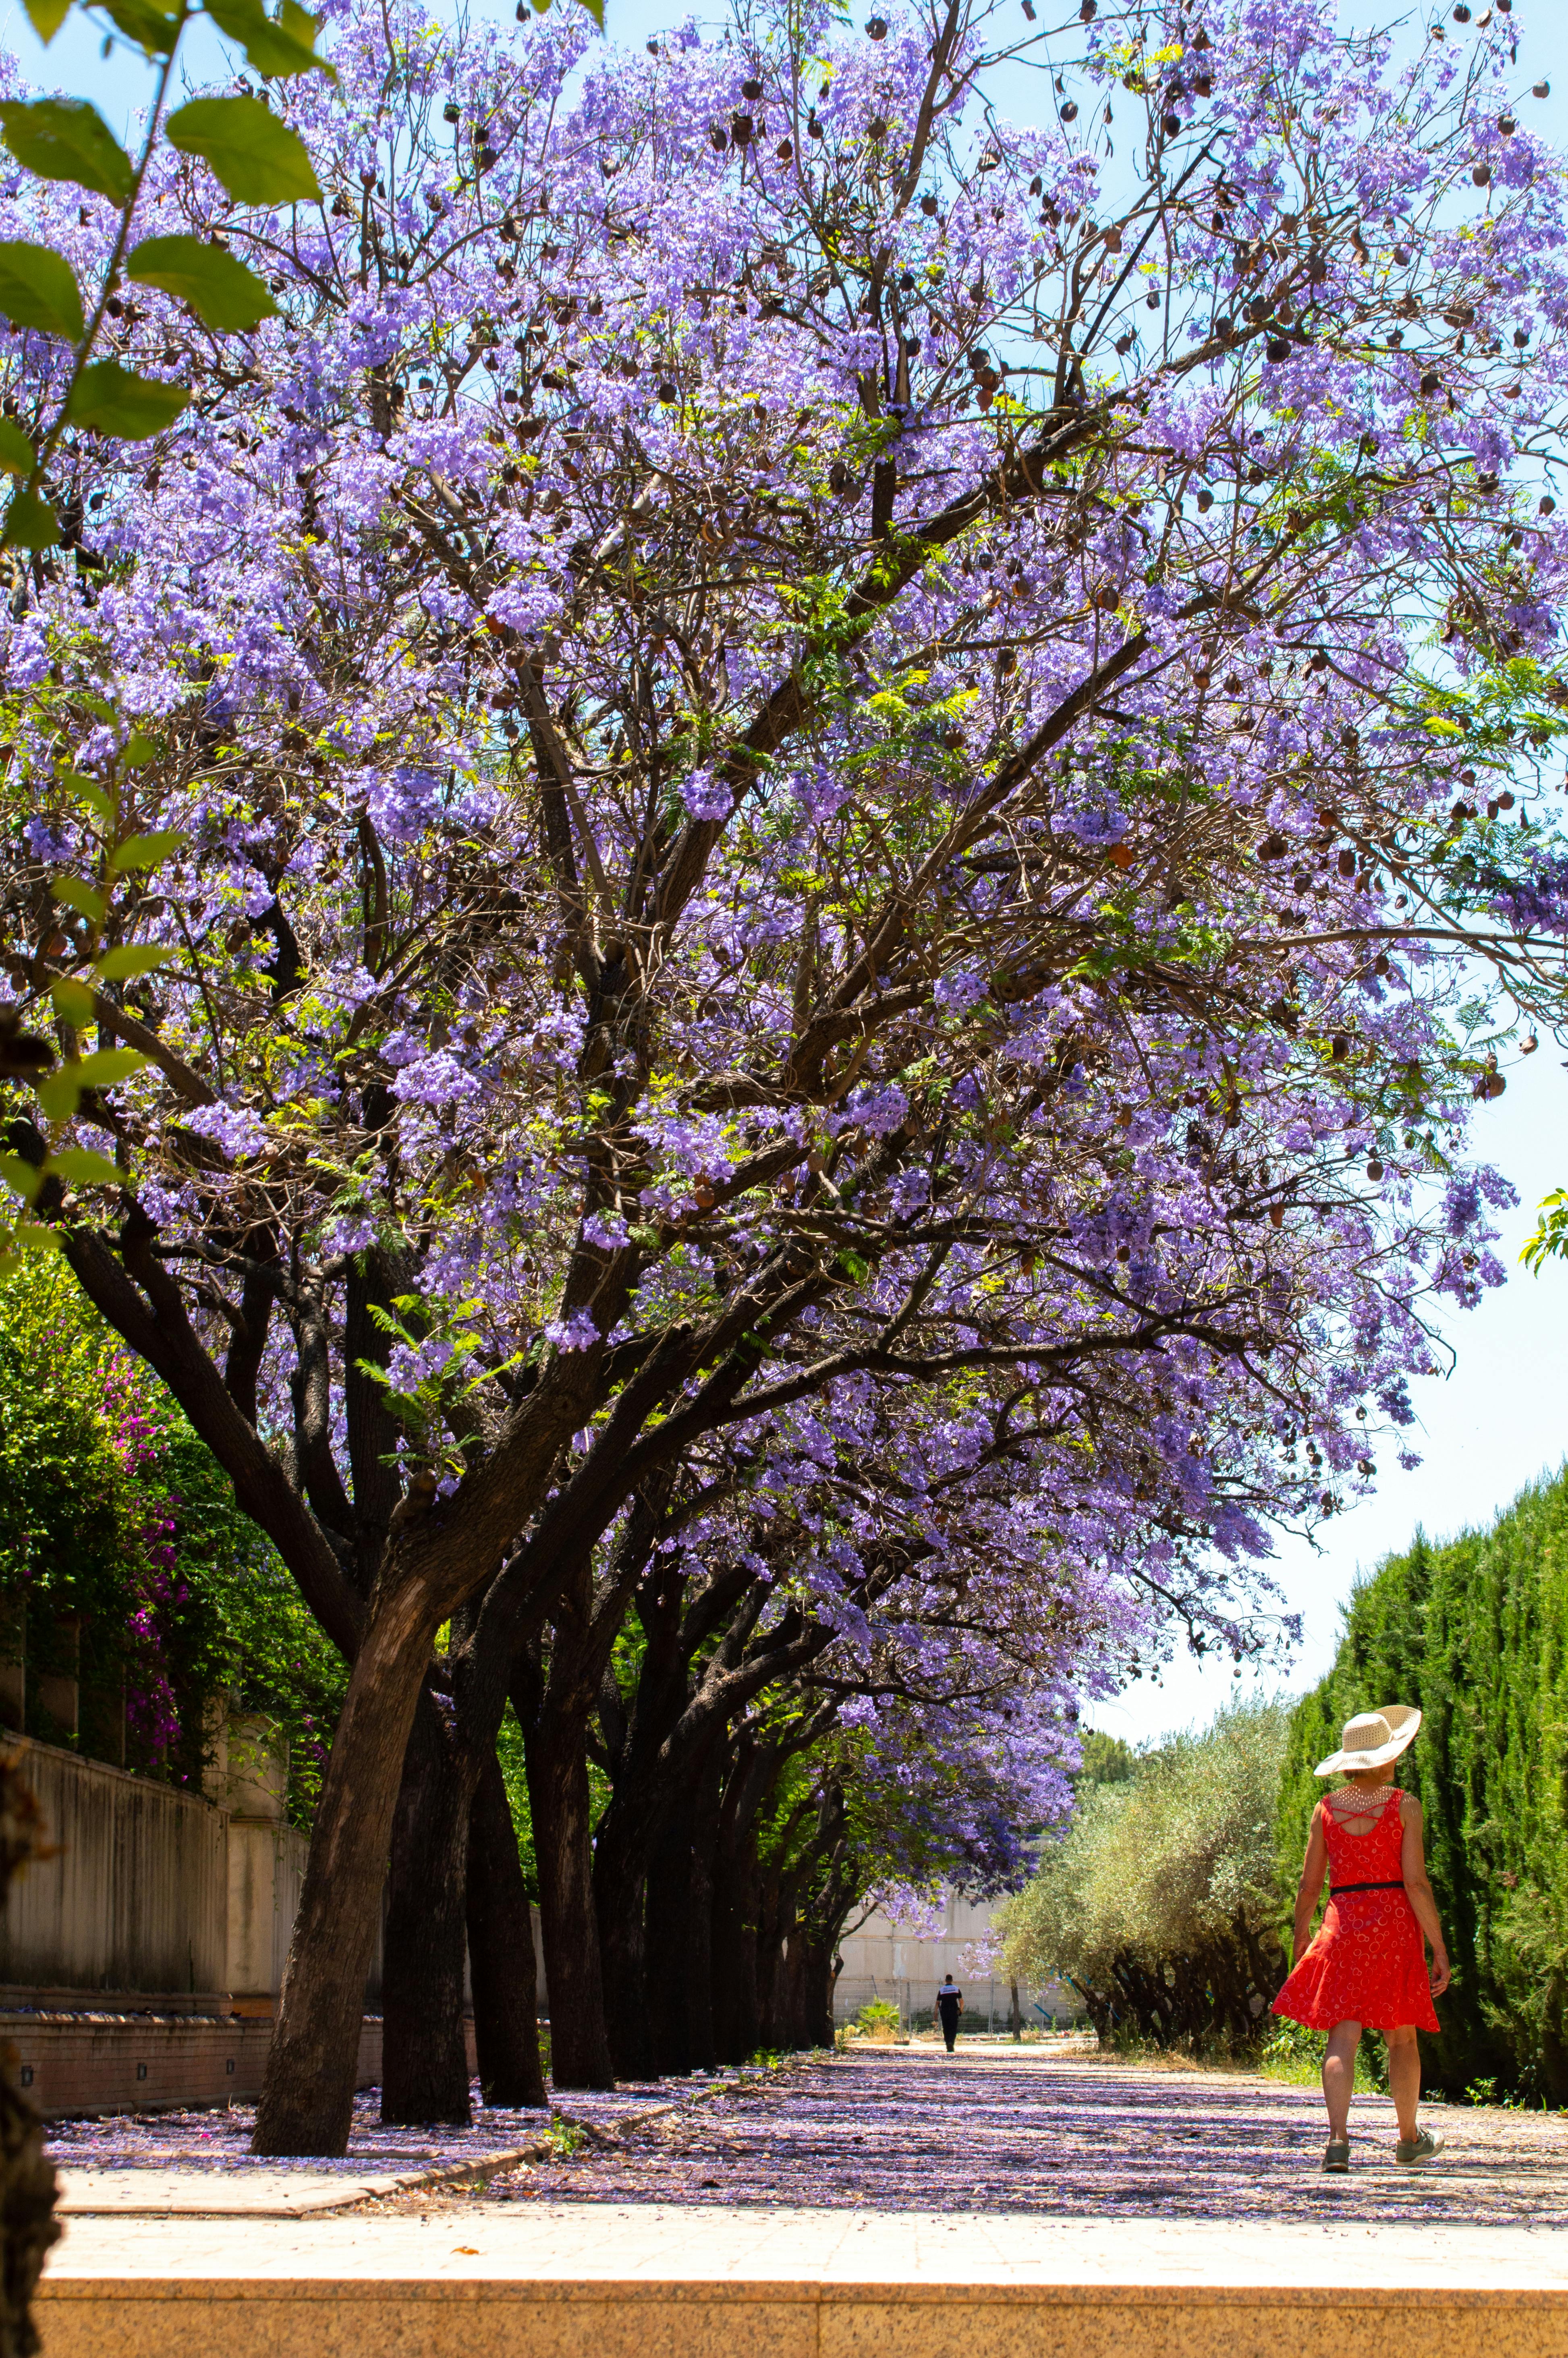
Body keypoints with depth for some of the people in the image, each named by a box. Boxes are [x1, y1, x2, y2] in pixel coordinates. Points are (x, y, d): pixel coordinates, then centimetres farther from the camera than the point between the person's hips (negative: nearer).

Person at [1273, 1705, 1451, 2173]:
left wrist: (1300, 1946, 18)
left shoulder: (1326, 1808, 5)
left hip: (1341, 1925, 2)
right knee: (1402, 2037, 14)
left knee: (1342, 2039, -4)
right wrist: (1440, 1948, -5)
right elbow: (1416, 1882, -9)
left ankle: (1338, 2139, -22)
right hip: (1395, 1924, -2)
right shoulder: (1403, 1805, -4)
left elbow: (1309, 1886, 7)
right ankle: (1409, 2140, 29)